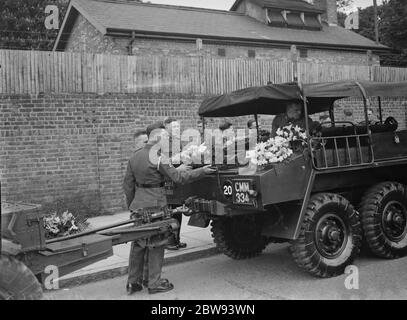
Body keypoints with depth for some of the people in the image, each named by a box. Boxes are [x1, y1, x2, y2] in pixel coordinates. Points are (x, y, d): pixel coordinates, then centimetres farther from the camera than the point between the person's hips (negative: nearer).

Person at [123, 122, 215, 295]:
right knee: (156, 244, 5)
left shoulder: (134, 157, 8)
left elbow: (127, 185, 11)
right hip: (155, 205, -7)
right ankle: (154, 282, 12)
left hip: (138, 206, 7)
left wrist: (131, 206, 19)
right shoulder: (158, 158, -15)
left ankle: (133, 282, 22)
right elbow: (178, 177, -15)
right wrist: (201, 171, -8)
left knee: (138, 244, 14)